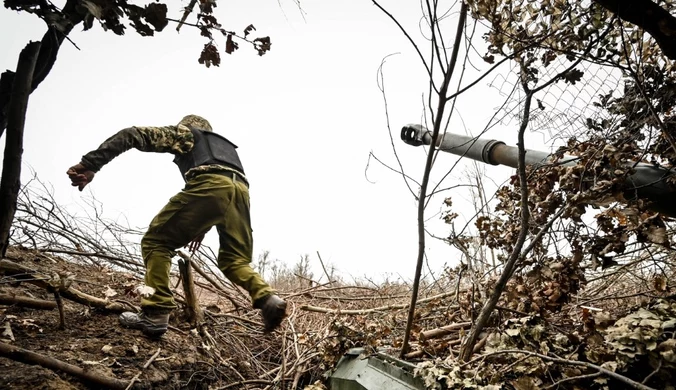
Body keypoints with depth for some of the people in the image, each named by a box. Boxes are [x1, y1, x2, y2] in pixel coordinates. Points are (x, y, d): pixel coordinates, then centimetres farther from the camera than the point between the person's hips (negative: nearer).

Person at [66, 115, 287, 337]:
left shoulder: (184, 132, 29)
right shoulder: (226, 145, 44)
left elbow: (134, 135, 16)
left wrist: (90, 164, 10)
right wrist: (202, 228, 47)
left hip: (210, 186, -5)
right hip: (241, 191, 6)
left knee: (156, 241, 8)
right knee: (234, 259, 18)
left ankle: (155, 314, -3)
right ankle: (267, 299, -6)